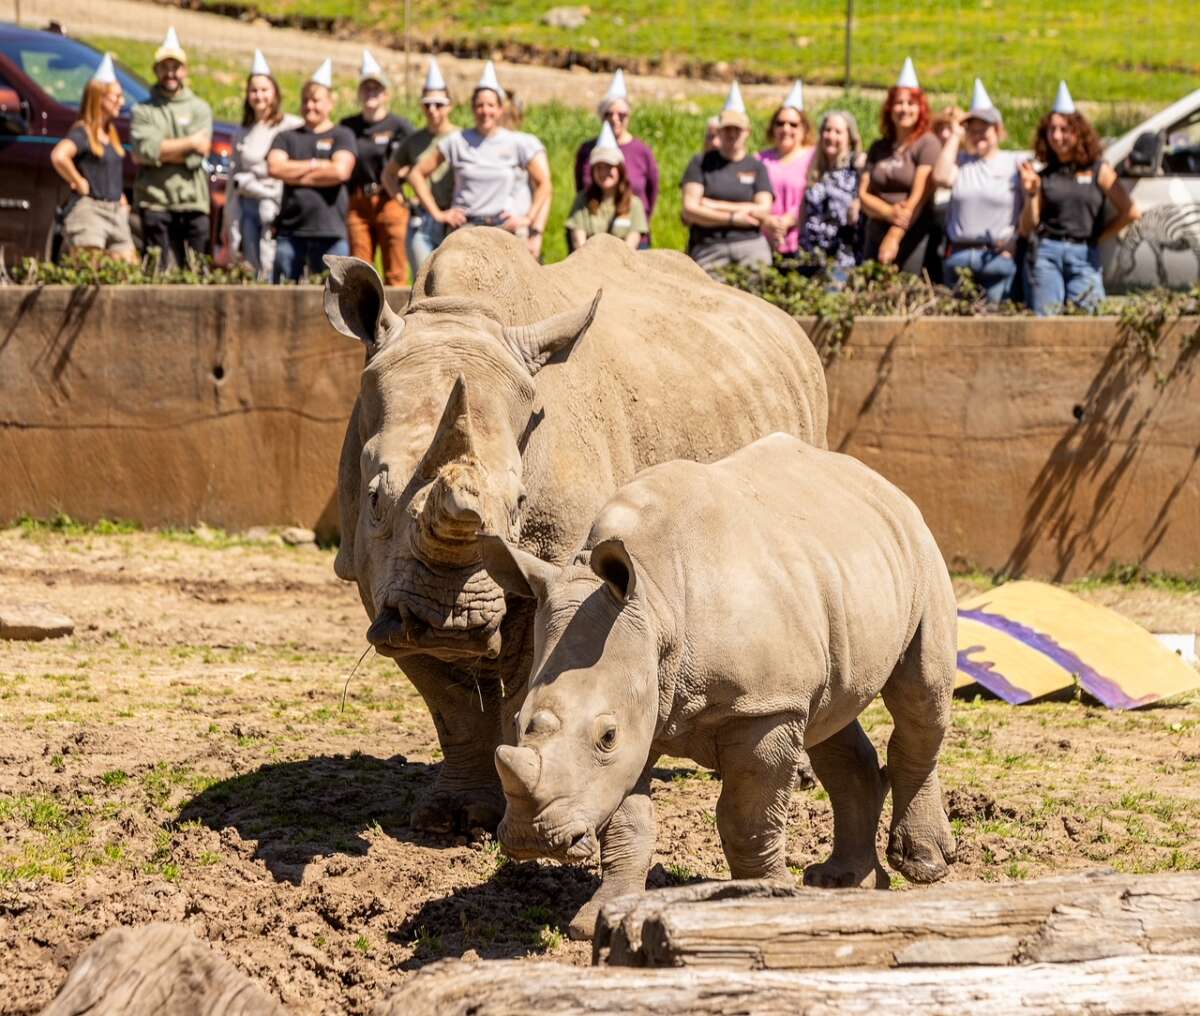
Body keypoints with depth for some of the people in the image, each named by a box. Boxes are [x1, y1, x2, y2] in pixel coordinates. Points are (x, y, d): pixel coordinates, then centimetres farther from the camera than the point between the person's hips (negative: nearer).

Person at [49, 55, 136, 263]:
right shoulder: (82, 132, -11)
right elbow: (58, 156, -31)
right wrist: (79, 183, -19)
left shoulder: (111, 133, 16)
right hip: (89, 208, -9)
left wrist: (119, 196, 16)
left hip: (115, 211, 9)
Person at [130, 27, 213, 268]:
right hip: (156, 203, -1)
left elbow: (196, 157, -3)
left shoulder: (199, 109, 12)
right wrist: (190, 143, -5)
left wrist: (161, 150, -6)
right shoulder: (143, 111, 11)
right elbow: (145, 148, -8)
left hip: (193, 203, 1)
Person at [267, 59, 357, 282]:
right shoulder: (286, 137, 17)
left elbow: (340, 171, -9)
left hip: (330, 232, -2)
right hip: (290, 230, 2)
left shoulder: (342, 136, 8)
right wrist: (315, 164, -2)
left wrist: (296, 175, -1)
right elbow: (274, 167, -1)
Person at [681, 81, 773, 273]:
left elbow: (763, 211, 0)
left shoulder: (756, 167, 13)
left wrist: (715, 206, -3)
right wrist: (732, 218, -3)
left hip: (750, 247, 0)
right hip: (708, 248, 0)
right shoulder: (701, 163, 11)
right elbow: (689, 210, 1)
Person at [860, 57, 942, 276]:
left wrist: (894, 237, -13)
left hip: (914, 238, -5)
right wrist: (889, 212, -13)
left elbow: (919, 197, -9)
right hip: (876, 236, 5)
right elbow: (863, 195, 8)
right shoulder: (878, 149, 15)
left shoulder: (927, 144, -1)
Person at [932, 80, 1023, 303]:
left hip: (999, 257, -3)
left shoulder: (1014, 164, 5)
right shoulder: (961, 162, 12)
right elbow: (941, 177, -8)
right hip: (959, 256, 3)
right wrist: (955, 136, 1)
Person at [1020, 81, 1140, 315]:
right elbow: (1026, 229, 7)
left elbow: (1130, 212, 1)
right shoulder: (1044, 176, 11)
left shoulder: (1098, 171, 6)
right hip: (1047, 252, 1)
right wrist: (1031, 194, -6)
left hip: (1084, 256, -1)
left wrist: (1099, 237, 3)